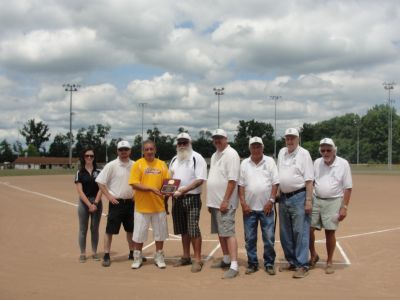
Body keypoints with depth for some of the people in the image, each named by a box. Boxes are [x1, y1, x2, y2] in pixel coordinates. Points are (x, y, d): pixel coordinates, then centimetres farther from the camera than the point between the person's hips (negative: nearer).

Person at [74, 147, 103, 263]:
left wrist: (95, 203, -13)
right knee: (83, 229, 3)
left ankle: (94, 252, 17)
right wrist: (89, 204, -15)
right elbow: (80, 191, -6)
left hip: (97, 202, 1)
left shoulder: (98, 172, 5)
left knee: (95, 228, 8)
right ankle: (82, 253, 11)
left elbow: (100, 189, -1)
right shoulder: (80, 173, 0)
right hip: (84, 202, -1)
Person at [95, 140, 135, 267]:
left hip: (130, 202, 5)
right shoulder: (111, 165, -9)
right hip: (116, 202, -5)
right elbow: (100, 182, -8)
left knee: (131, 228, 14)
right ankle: (106, 256, 6)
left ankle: (132, 253, 27)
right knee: (110, 229, -2)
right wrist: (109, 196, -13)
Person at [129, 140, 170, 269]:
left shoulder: (162, 164, 5)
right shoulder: (138, 164, -5)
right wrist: (151, 188, -21)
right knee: (139, 234, 6)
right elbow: (134, 184, -12)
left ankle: (159, 257, 25)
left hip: (159, 206, 3)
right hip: (142, 206, -3)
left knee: (160, 233, 10)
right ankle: (137, 258, 22)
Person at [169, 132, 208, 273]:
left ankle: (197, 260, -3)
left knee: (193, 229, -9)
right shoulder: (174, 160, 15)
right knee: (183, 230, 13)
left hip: (192, 198, -7)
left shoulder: (197, 158, -7)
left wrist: (183, 190, -24)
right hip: (177, 199, 7)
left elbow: (200, 179, -16)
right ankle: (186, 257, 23)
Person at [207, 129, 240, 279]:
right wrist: (211, 201, 18)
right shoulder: (215, 155, 16)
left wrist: (225, 201, -23)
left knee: (228, 233, -12)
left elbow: (232, 180, -19)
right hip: (215, 202, 9)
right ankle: (226, 260, 27)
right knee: (220, 232, 15)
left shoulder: (231, 154, -12)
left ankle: (234, 266, -13)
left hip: (225, 202, -9)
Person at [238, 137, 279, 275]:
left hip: (266, 207, -2)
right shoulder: (244, 164, 6)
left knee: (269, 237, 2)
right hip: (249, 207, 2)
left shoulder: (270, 162, 2)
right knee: (249, 238, 7)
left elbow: (275, 183, -1)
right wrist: (243, 203, -4)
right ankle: (252, 263, 18)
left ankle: (269, 264, 14)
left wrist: (271, 200, -10)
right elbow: (241, 185, 4)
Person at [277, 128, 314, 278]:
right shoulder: (282, 153, 12)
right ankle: (292, 262, 24)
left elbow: (309, 180, -12)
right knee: (285, 233, 12)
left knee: (300, 232, -6)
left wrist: (309, 200, -18)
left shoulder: (303, 154, -7)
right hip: (283, 197, 7)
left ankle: (302, 266, -2)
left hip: (299, 197, -7)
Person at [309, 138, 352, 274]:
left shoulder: (343, 164, -6)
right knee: (308, 228, 1)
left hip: (333, 202, -3)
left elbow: (348, 188, -6)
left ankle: (329, 262, 18)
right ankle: (313, 255, 24)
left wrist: (344, 207, -11)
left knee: (330, 232, 1)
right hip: (316, 200, 4)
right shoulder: (317, 162, 5)